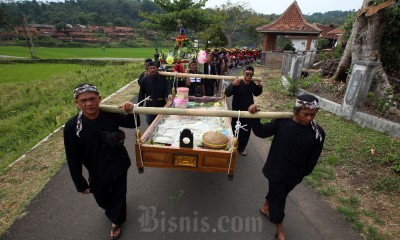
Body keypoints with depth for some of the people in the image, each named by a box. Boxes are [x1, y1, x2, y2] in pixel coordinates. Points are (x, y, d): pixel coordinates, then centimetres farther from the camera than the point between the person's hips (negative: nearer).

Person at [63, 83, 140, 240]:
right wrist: (80, 183, -6)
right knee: (102, 200, 25)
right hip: (97, 174, 1)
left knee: (118, 195, 19)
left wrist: (130, 111, -26)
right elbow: (73, 158, -12)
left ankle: (116, 221, 52)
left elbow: (135, 124, -4)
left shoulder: (110, 114, -17)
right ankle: (111, 211, 64)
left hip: (119, 166, 0)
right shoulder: (72, 126, -20)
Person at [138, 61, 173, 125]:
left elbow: (168, 88, -7)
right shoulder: (145, 79, 1)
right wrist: (139, 105, 4)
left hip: (161, 105, -1)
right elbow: (141, 93, 5)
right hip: (150, 106, 1)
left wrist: (169, 94, -31)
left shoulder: (162, 78, -3)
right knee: (150, 123, 13)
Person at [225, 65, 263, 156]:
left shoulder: (253, 84, -3)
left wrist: (260, 87, -2)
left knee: (246, 132, 16)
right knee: (235, 130, 9)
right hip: (237, 112, -5)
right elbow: (227, 93, -32)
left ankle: (241, 148, 36)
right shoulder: (237, 83, -20)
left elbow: (256, 94, 17)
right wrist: (233, 85, -47)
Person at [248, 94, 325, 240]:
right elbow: (262, 132, -9)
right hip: (276, 170, -2)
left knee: (277, 194, 26)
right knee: (278, 199, 11)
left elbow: (314, 157, -4)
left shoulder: (318, 133, -15)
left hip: (294, 174, 3)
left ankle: (265, 208, 57)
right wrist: (254, 117, -23)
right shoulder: (282, 121, -19)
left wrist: (305, 173, 3)